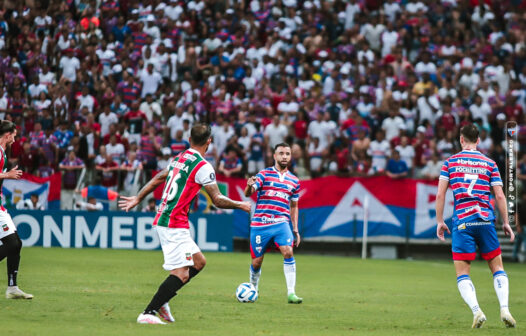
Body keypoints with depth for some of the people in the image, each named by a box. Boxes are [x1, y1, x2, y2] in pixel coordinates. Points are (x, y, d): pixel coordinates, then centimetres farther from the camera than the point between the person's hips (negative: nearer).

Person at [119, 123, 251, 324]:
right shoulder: (203, 167, -12)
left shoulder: (178, 158, 13)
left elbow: (157, 179, 25)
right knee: (181, 273, -11)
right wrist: (241, 205, 7)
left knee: (198, 262, 15)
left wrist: (137, 199, 37)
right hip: (174, 224, -9)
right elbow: (218, 200, -9)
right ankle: (148, 313, -15)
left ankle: (161, 300, 13)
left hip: (162, 219, 9)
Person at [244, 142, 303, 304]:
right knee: (256, 262, 5)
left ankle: (291, 293, -20)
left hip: (281, 223, 2)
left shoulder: (294, 181, 12)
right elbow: (248, 193, -11)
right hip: (260, 224, -2)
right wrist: (249, 186, -35)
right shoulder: (264, 174, 1)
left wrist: (295, 230, 16)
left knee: (288, 252, -21)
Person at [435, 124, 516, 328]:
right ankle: (504, 309, -5)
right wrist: (505, 223, 12)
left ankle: (476, 311, -18)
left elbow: (440, 194, 2)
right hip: (486, 219, 1)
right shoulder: (490, 163, 9)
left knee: (462, 273, 2)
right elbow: (499, 196, 4)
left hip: (462, 220, -1)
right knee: (497, 267, 12)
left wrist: (440, 222, 9)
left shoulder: (450, 162, 7)